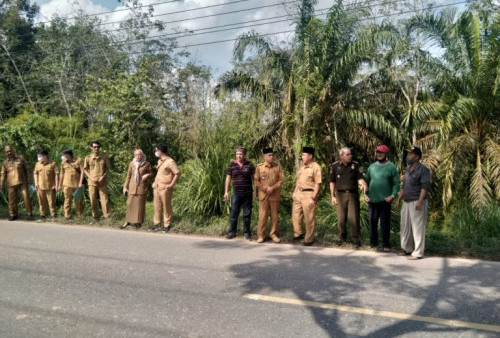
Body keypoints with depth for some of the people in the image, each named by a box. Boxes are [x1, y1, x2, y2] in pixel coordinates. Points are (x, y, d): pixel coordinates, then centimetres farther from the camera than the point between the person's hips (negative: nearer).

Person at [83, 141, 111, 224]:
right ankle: (95, 217, 20)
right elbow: (85, 169, 7)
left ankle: (107, 217, 2)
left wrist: (103, 177, -10)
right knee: (93, 201, 6)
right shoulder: (88, 158, 1)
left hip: (102, 182, -1)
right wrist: (91, 178, -7)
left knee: (104, 200, -3)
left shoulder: (104, 157, 0)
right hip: (92, 182, 1)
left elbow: (108, 169, 5)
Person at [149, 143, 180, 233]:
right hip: (156, 188, 8)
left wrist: (171, 184, -16)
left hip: (165, 189, -8)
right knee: (157, 206, 11)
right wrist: (155, 182, 16)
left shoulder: (170, 161, -13)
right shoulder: (159, 161, 15)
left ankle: (167, 225, 9)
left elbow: (177, 173, -15)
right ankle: (156, 224, 19)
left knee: (166, 207, 1)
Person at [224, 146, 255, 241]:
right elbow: (228, 178, 7)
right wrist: (226, 191, 3)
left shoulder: (250, 165, 1)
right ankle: (232, 232, 13)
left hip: (248, 193, 0)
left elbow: (254, 178, 5)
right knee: (234, 213, 3)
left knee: (247, 214, 7)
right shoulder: (232, 165, 3)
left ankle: (247, 233, 17)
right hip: (236, 193, 0)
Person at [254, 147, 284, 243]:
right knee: (262, 215, 1)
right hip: (263, 195, -1)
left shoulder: (278, 167, 3)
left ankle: (273, 234, 20)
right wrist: (266, 188, -10)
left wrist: (272, 188, -13)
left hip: (275, 195, 1)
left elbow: (281, 180, 1)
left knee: (274, 216, 8)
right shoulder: (259, 167, 0)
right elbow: (256, 181, 1)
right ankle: (261, 235, 11)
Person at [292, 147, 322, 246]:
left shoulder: (316, 167, -13)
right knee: (295, 215, 13)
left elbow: (318, 184, -16)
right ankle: (298, 234, 31)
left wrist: (313, 198, -19)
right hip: (298, 193, 8)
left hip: (309, 194, -7)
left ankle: (309, 239, 16)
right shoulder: (301, 166, 12)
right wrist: (294, 192, 16)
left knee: (309, 218, 3)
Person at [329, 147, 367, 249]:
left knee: (354, 217, -2)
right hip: (340, 194, 1)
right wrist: (332, 196, 3)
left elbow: (359, 178, -2)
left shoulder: (355, 165, 1)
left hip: (353, 194, 0)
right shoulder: (335, 166, 0)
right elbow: (332, 182, 5)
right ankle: (342, 237, 25)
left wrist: (363, 184, -24)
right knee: (341, 218, 8)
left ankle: (355, 239, 9)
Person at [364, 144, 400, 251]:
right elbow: (366, 181, 13)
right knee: (372, 222, 10)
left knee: (385, 223, 1)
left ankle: (386, 244, 11)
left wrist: (393, 195, -15)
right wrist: (365, 194, 2)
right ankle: (373, 242, 22)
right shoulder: (372, 166, 10)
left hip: (385, 200, -4)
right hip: (372, 200, 4)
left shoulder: (391, 167, -1)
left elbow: (396, 183, -4)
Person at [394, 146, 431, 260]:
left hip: (417, 202, -8)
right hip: (407, 202, 9)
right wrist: (398, 199, 18)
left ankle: (418, 253, 1)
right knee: (405, 226, 12)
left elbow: (425, 186, -17)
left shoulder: (423, 169, -9)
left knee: (417, 227, -4)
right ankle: (407, 249, 24)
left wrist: (420, 201, -25)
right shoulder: (408, 169, 16)